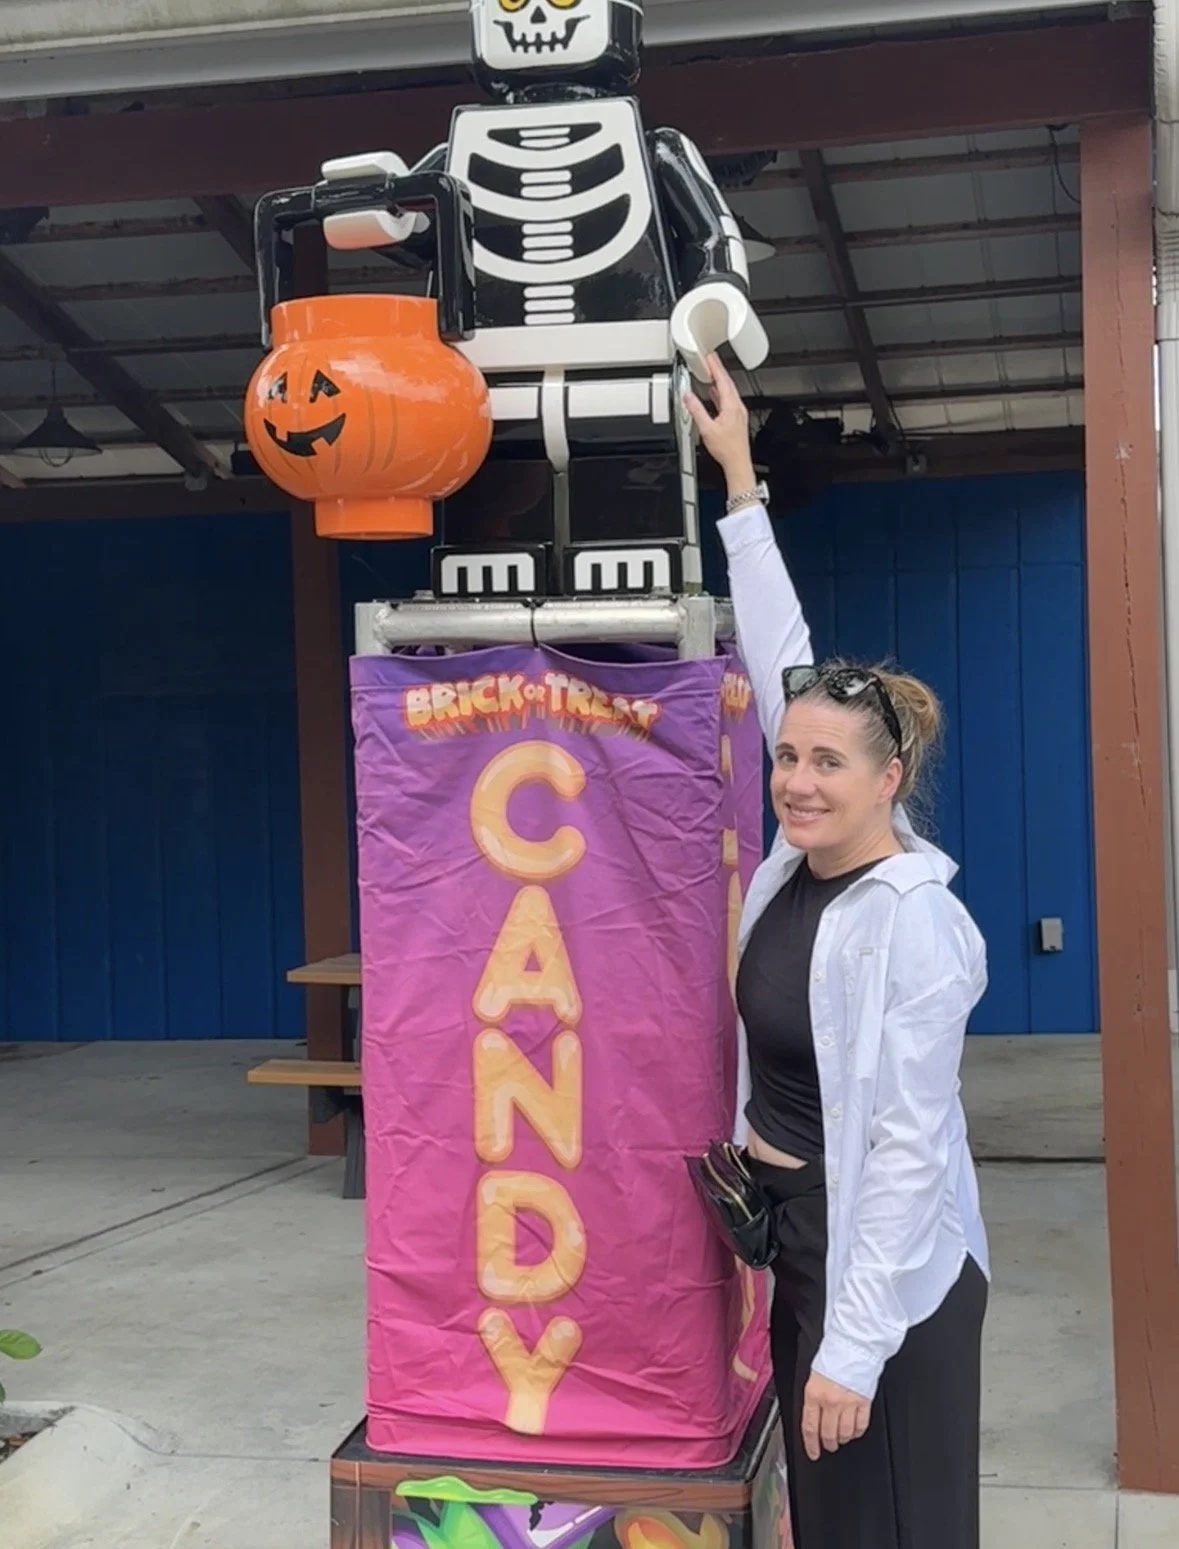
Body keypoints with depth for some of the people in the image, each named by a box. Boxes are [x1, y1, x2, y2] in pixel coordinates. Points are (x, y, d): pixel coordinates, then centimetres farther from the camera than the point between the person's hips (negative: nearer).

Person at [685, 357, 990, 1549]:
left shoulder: (910, 923, -22)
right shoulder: (802, 858, 0)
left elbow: (909, 1146, -23)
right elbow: (779, 667, 6)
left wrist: (855, 1343, -24)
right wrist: (740, 485, 8)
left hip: (882, 1269, -8)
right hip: (787, 1239, 8)